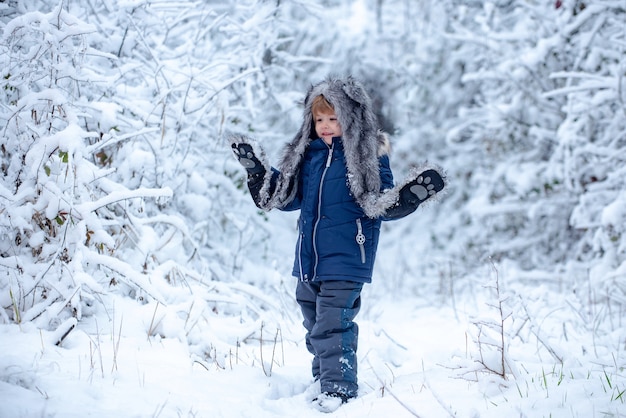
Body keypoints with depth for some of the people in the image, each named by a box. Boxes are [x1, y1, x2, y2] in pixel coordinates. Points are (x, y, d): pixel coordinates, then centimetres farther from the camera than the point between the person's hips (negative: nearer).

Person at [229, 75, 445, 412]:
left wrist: (410, 194, -26)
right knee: (316, 330, 15)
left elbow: (380, 203, -8)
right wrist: (257, 168, 15)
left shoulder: (368, 157, -6)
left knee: (332, 327, -15)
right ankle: (326, 380, 28)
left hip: (344, 262, -7)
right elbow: (285, 195, 21)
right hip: (308, 262, 7)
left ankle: (339, 391, -10)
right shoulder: (307, 154, 11)